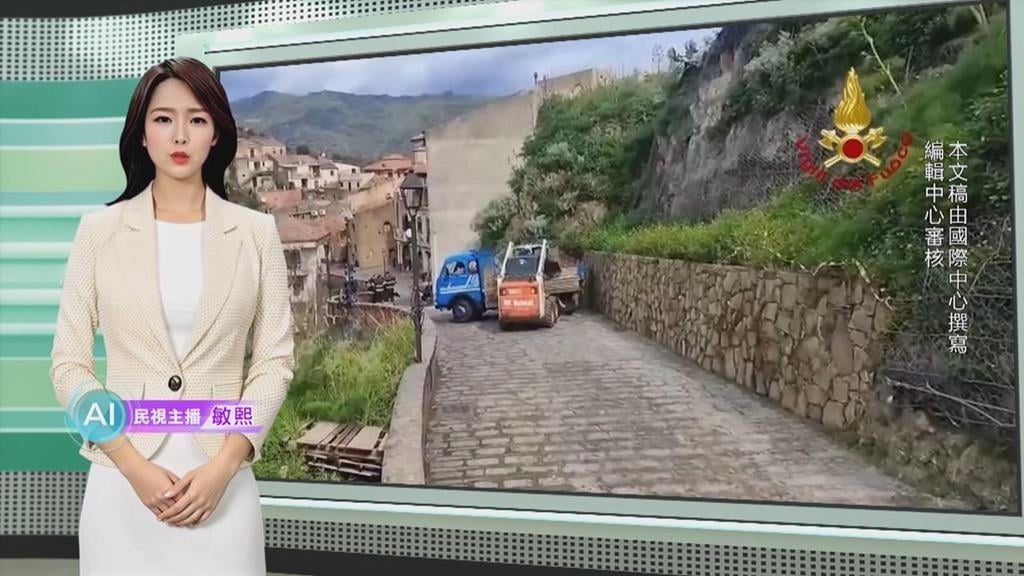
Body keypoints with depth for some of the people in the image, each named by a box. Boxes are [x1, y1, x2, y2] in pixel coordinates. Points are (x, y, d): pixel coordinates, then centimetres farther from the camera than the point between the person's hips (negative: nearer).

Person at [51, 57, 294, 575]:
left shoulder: (256, 232, 1)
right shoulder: (99, 230, 2)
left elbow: (275, 360, 0)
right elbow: (68, 365, 0)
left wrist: (224, 465, -10)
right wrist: (133, 465, -10)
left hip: (221, 477, 0)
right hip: (122, 478, 0)